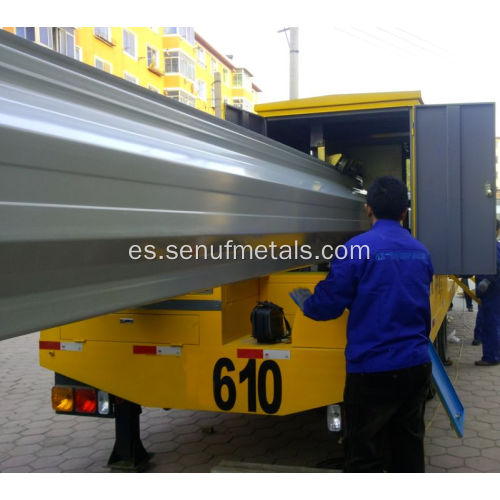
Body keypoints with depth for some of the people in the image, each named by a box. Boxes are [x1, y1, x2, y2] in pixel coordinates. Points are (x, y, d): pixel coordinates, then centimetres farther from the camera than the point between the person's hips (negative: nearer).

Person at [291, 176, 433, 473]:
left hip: (373, 371, -6)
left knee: (365, 459, 5)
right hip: (417, 366, 6)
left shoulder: (359, 248, -14)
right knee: (408, 452, 20)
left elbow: (327, 305, -11)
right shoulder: (421, 252, 6)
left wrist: (304, 301, 10)